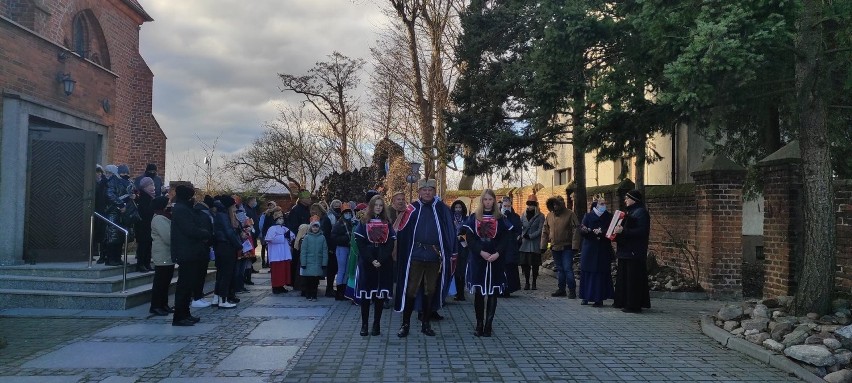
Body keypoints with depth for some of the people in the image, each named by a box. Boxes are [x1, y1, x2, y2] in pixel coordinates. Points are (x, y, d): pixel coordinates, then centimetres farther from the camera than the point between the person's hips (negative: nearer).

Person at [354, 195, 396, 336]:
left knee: (380, 294, 1)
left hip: (383, 265, 1)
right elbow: (360, 244, -3)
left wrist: (381, 260, -11)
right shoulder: (363, 223, 5)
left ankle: (377, 325, 7)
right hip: (366, 263, -1)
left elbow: (390, 244, 2)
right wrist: (371, 260, -13)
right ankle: (364, 325, 5)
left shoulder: (387, 224, 10)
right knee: (365, 294, -1)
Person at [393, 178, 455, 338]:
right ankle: (405, 324, 12)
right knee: (410, 290, 2)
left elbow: (450, 232, 3)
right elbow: (400, 231, -1)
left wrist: (452, 253, 0)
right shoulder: (412, 209, 1)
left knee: (430, 291, 11)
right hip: (415, 255, -1)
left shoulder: (442, 209, 3)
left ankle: (426, 324, 22)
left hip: (434, 256, 2)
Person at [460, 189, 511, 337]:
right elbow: (469, 238, -2)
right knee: (478, 293, 1)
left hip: (496, 260, 0)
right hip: (477, 259, 0)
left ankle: (488, 325, 7)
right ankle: (479, 324, 10)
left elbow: (505, 239, -1)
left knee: (492, 293, 1)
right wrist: (481, 252, -15)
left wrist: (497, 254, -16)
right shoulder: (474, 218, 6)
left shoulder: (500, 219, 5)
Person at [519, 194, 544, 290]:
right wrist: (520, 236, -5)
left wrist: (530, 236, -15)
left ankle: (534, 283, 12)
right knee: (525, 264, 4)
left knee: (535, 264, 2)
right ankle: (526, 282, 14)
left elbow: (540, 230, -8)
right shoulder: (524, 215, 11)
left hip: (535, 244, -3)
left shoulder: (540, 216, -1)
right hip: (524, 243, 3)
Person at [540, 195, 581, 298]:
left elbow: (575, 231, -12)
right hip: (555, 247, 6)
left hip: (567, 247, -5)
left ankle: (572, 290, -1)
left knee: (568, 269, -8)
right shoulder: (549, 215, 8)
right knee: (559, 269, 13)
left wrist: (575, 246, -17)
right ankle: (561, 289, 21)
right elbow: (545, 231, 11)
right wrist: (543, 246, 8)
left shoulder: (570, 214, -9)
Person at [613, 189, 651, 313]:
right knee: (622, 277, 12)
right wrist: (617, 231, 6)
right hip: (625, 250, 10)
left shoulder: (641, 212, -11)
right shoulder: (629, 211, 18)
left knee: (633, 278, -6)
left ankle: (633, 305, -2)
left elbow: (641, 231, -20)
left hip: (634, 252, -10)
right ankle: (621, 302, 19)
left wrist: (623, 231, -23)